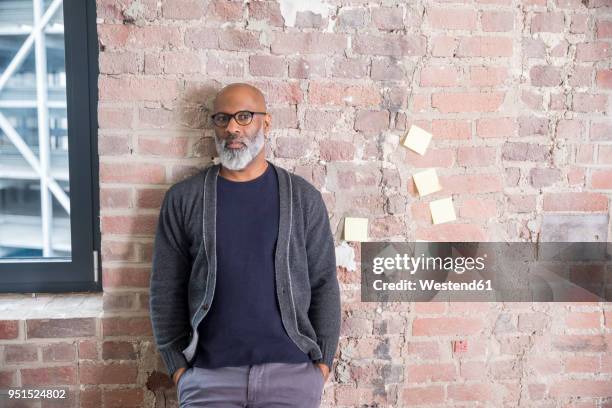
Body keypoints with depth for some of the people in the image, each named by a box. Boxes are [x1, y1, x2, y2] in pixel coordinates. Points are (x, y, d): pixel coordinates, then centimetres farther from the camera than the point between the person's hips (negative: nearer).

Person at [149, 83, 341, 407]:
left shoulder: (303, 197, 0)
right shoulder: (183, 199, 0)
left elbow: (324, 284, 1)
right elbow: (166, 290, 2)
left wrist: (323, 361, -2)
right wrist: (176, 364, -2)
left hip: (293, 371, 1)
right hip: (208, 375, 0)